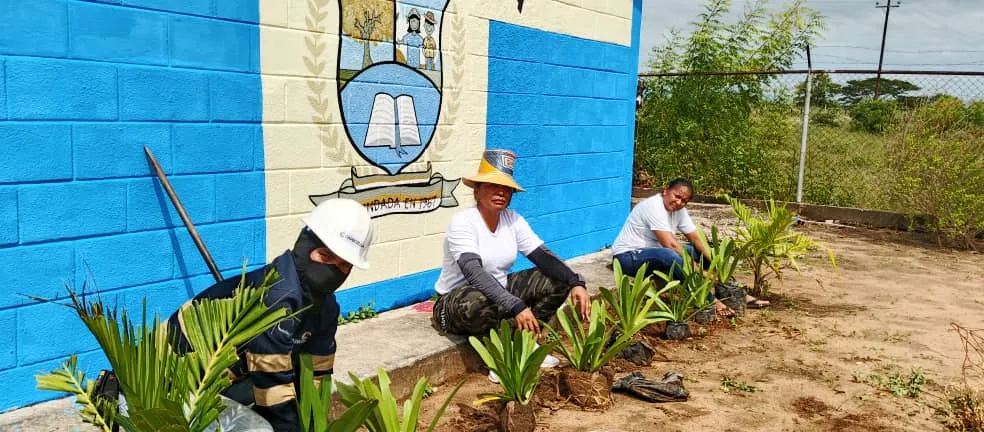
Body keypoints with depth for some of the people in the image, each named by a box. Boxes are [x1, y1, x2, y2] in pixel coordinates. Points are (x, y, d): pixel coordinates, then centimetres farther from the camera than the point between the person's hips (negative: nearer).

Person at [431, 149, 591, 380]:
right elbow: (474, 273, -35)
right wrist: (516, 307, -45)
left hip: (500, 291, 7)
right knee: (480, 302, -42)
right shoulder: (463, 222, -22)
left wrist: (575, 283, -28)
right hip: (456, 302, -7)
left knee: (556, 281, -8)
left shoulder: (513, 220, -3)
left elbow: (542, 255, -11)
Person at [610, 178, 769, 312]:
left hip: (654, 253, 9)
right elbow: (670, 245, -30)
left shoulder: (679, 210, 3)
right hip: (628, 256, -9)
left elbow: (696, 239, 2)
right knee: (669, 255, -36)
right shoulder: (654, 207, -24)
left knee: (697, 251, -2)